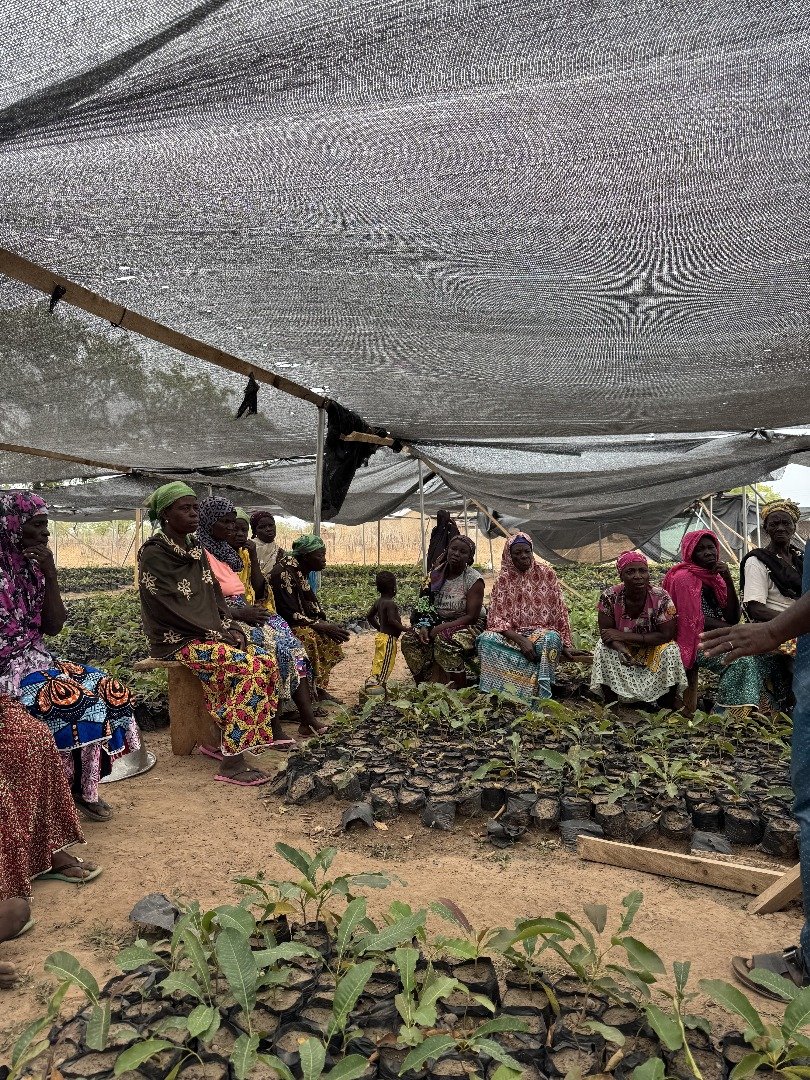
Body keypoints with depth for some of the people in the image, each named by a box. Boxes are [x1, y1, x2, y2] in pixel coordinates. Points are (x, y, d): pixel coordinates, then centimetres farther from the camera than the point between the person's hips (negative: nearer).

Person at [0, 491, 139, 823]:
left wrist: (51, 576, -4)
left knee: (109, 691, -8)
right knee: (77, 702, -25)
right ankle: (75, 791, -6)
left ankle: (86, 789, -3)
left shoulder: (31, 566, 8)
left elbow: (53, 626, 6)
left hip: (37, 661, 7)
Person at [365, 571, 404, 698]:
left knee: (378, 661, 14)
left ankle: (373, 681, 18)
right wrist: (405, 629, -20)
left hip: (381, 634, 9)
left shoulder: (378, 601, 9)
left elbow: (369, 616, 17)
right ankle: (380, 684, -8)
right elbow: (392, 620, -27)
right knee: (386, 662, -6)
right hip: (389, 638, -9)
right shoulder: (390, 603, -18)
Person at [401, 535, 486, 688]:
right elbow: (426, 605, 7)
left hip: (468, 625, -6)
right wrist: (425, 627, -14)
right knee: (409, 640, -16)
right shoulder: (437, 573, 2)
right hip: (439, 622, 6)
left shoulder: (474, 579, -14)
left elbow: (472, 616, -17)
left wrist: (440, 628, -22)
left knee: (445, 641, -36)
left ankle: (459, 690, -22)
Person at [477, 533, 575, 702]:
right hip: (511, 633, 0)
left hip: (542, 631, 0)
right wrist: (521, 640, -21)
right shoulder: (503, 579, 1)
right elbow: (496, 618, -6)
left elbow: (559, 612, 5)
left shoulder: (546, 574, 3)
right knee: (487, 639, -30)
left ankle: (540, 700, -30)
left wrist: (565, 644, -3)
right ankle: (495, 694, -25)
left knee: (551, 639, -36)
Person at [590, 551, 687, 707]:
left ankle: (669, 706, -7)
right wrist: (622, 650, -41)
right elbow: (605, 633, -17)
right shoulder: (610, 597, -21)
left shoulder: (661, 598, -22)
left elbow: (666, 635, -23)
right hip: (623, 652, 0)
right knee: (603, 648, -27)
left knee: (671, 651, -28)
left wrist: (624, 636, -27)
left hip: (654, 651, 0)